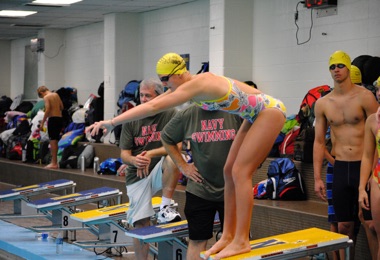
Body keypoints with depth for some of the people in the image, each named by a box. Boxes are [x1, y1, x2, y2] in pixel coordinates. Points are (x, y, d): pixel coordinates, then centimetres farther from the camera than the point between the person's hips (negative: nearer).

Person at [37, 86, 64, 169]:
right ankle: (55, 161, 17)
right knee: (56, 141, 13)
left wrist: (42, 123, -15)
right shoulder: (56, 95, 13)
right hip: (60, 118, 7)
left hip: (53, 119, -7)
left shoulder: (46, 97, -7)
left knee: (53, 141, -5)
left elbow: (47, 110, -17)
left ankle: (54, 163, -6)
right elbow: (62, 107, 15)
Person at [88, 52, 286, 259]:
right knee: (229, 171, 7)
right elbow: (154, 103, 8)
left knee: (240, 172, -13)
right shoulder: (192, 85, 0)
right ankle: (228, 236, 11)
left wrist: (112, 122, -32)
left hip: (269, 112, -10)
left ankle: (242, 241, -9)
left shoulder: (194, 86, -27)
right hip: (255, 116, 10)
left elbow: (153, 107, -31)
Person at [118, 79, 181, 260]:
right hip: (137, 176, 2)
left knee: (173, 159, -34)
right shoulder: (131, 119, 2)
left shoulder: (170, 114, -5)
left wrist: (151, 154, -26)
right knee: (140, 223, -2)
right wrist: (134, 160, -24)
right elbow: (124, 154, 0)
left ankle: (165, 209, -23)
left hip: (159, 171, -2)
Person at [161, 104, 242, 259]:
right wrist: (182, 165, 5)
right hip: (199, 190, 1)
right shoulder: (187, 115, -2)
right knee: (197, 241, 7)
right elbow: (166, 138, 13)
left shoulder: (236, 112, -9)